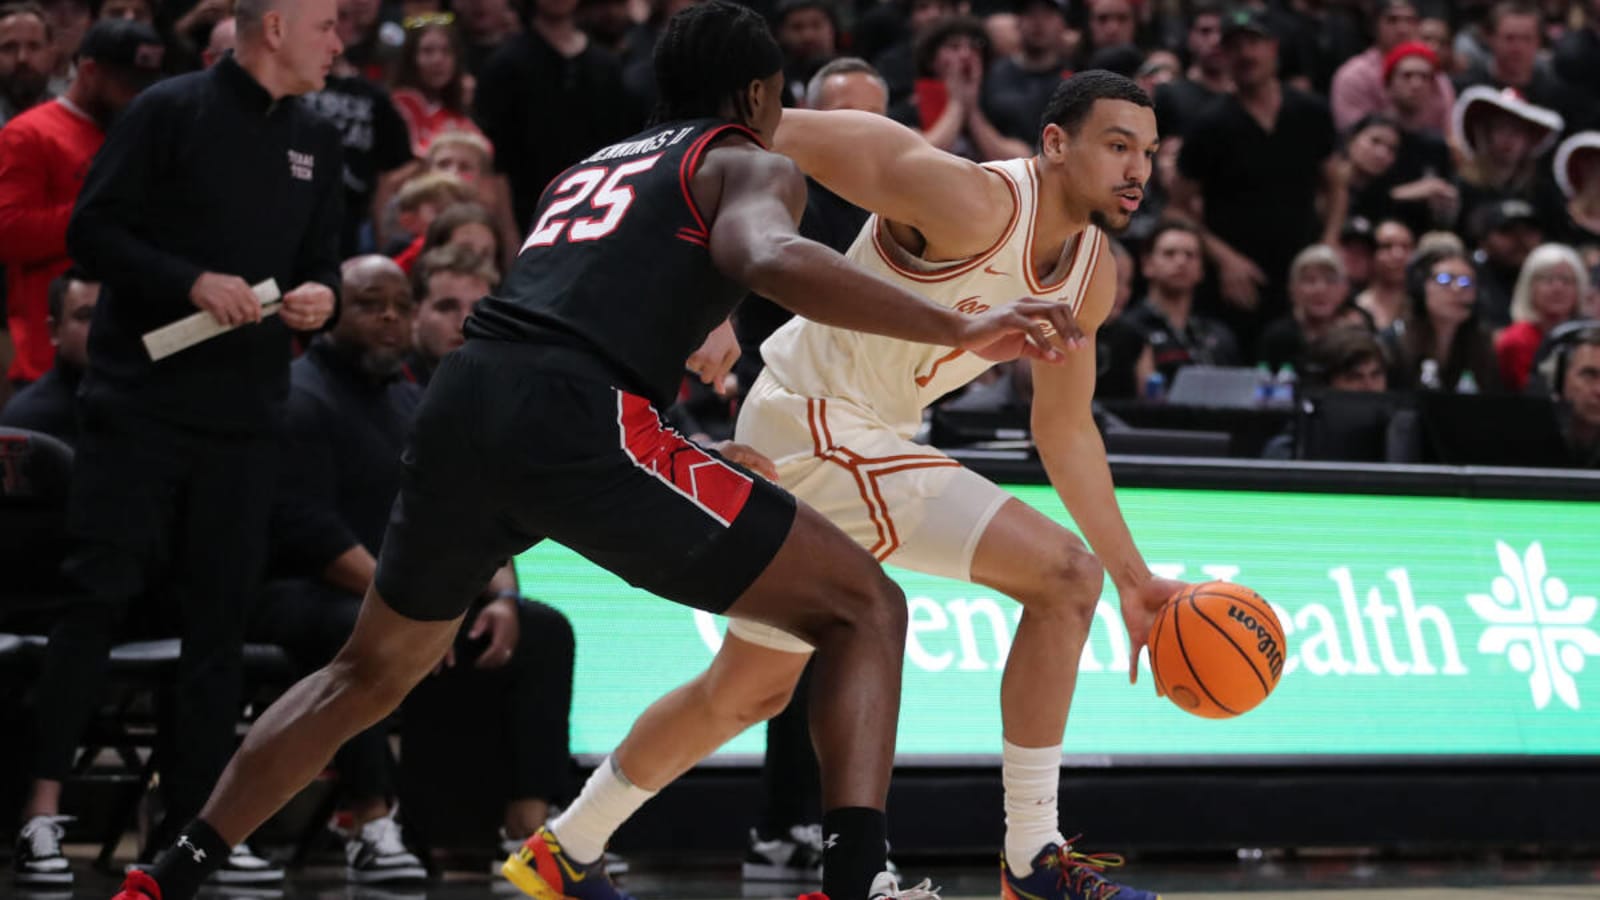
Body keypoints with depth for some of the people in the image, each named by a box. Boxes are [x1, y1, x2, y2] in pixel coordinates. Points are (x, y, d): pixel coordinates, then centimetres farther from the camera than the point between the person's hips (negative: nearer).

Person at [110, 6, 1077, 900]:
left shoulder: (589, 167, 33)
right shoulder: (751, 164, 12)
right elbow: (770, 258, -11)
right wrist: (959, 328, -15)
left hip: (462, 402, 7)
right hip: (577, 419, -7)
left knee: (371, 672, 29)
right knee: (865, 609, 2)